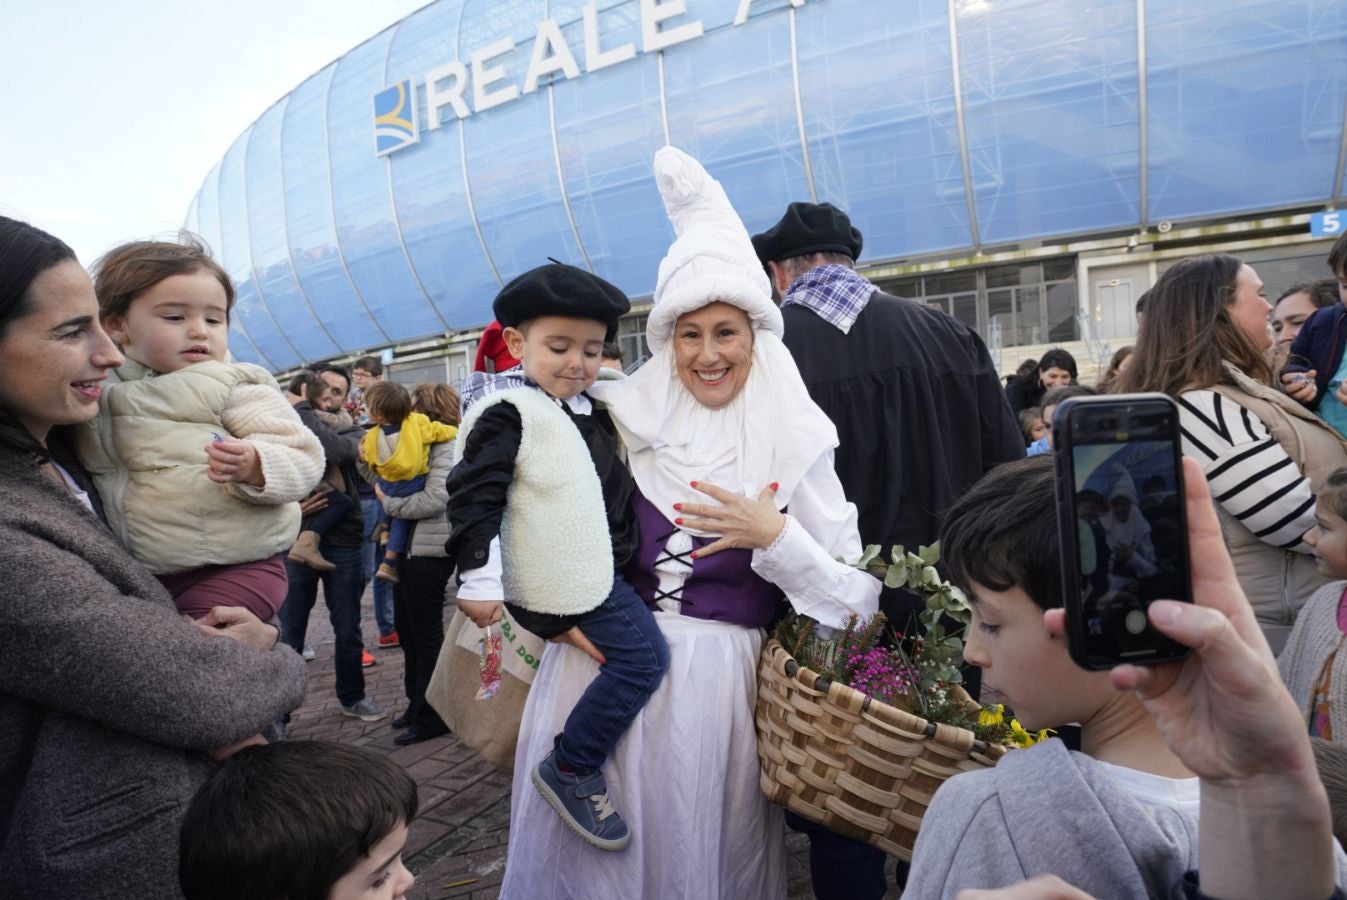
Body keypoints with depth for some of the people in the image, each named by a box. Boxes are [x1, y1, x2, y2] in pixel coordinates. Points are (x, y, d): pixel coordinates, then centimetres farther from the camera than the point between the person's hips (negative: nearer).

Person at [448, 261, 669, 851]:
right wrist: (479, 580, -23)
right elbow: (474, 498, -19)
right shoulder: (507, 415, -14)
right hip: (561, 585, -9)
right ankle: (570, 769, -1)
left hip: (600, 573, 9)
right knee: (644, 658, -14)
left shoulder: (591, 413, 13)